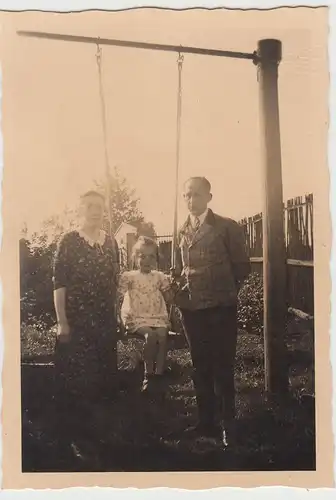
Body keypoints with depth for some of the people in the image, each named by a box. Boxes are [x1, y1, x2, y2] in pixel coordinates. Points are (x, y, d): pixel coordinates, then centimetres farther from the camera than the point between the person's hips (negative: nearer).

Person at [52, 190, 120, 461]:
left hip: (105, 322, 5)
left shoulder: (111, 242, 7)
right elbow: (59, 283, -9)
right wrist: (61, 322, -15)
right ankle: (74, 436, 14)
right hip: (75, 321, -4)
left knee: (102, 377, 11)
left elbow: (115, 281, 12)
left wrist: (114, 316, 10)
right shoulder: (69, 241, -6)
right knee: (73, 380, 0)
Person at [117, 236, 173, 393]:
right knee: (150, 335, -33)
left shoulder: (159, 277, 14)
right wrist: (122, 317, -7)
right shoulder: (129, 276, 6)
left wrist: (168, 285, 3)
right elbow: (118, 299, 3)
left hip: (158, 318, 3)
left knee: (162, 335, -30)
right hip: (138, 318, -3)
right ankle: (148, 375, -21)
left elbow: (169, 300, 18)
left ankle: (159, 375, -22)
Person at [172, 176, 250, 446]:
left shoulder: (227, 226, -4)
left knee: (222, 367, 1)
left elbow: (242, 266, -2)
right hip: (191, 307, 6)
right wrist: (177, 276, 1)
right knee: (200, 367, 13)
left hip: (219, 307, -5)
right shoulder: (183, 232, 12)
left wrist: (224, 291, 0)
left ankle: (227, 425, 12)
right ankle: (207, 421, 24)